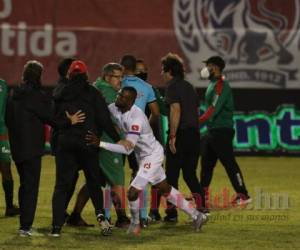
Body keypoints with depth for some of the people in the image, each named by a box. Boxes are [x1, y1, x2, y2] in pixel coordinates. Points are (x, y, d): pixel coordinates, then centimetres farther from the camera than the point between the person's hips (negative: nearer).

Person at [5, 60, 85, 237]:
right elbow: (49, 117, -11)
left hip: (17, 147, 8)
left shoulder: (14, 95, 9)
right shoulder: (36, 95, -15)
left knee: (25, 185, 18)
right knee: (31, 187, -4)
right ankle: (26, 226, -6)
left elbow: (8, 120, 14)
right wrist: (69, 121, 1)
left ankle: (25, 223, 22)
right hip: (32, 148, -8)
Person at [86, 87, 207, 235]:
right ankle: (196, 215, 31)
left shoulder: (136, 119, -35)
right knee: (165, 189, 19)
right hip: (142, 155, 9)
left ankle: (135, 224, 16)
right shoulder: (115, 109, -12)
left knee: (133, 192, -11)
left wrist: (100, 144, -43)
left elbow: (128, 148, -38)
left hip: (152, 155, -9)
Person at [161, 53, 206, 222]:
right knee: (190, 174, 14)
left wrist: (172, 136, -20)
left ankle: (172, 213, 1)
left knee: (172, 175, 1)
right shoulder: (190, 86, 18)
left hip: (180, 134, -7)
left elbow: (176, 109, -19)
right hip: (194, 134, 7)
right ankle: (201, 206, -1)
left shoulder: (172, 86, -7)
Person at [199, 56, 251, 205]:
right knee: (206, 162, 14)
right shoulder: (214, 84, 15)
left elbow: (213, 110, -23)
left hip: (221, 131, -10)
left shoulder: (221, 85, -15)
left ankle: (243, 195, -4)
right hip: (213, 131, 10)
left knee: (229, 163, -8)